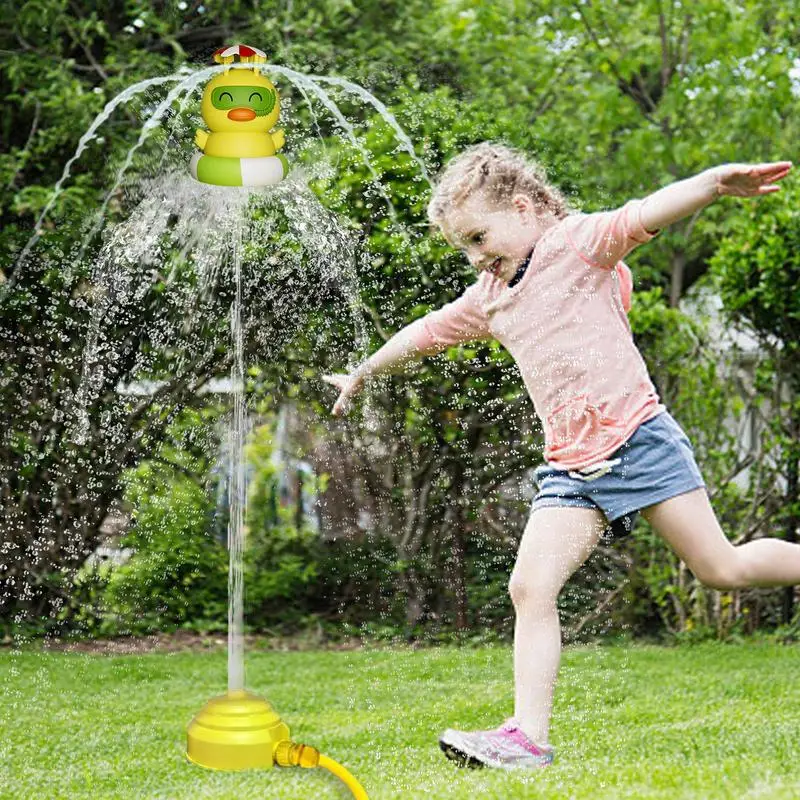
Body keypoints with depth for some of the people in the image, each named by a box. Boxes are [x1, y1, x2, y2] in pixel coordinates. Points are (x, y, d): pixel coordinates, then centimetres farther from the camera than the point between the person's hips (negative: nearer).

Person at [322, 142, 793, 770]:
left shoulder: (575, 242, -3)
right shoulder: (486, 301, 17)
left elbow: (643, 216, -20)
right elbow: (424, 335, 33)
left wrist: (713, 182, -38)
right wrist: (362, 375, 47)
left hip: (637, 437, -6)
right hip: (572, 467, 6)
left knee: (723, 568, -4)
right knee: (530, 588, -10)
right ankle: (529, 736, -12)